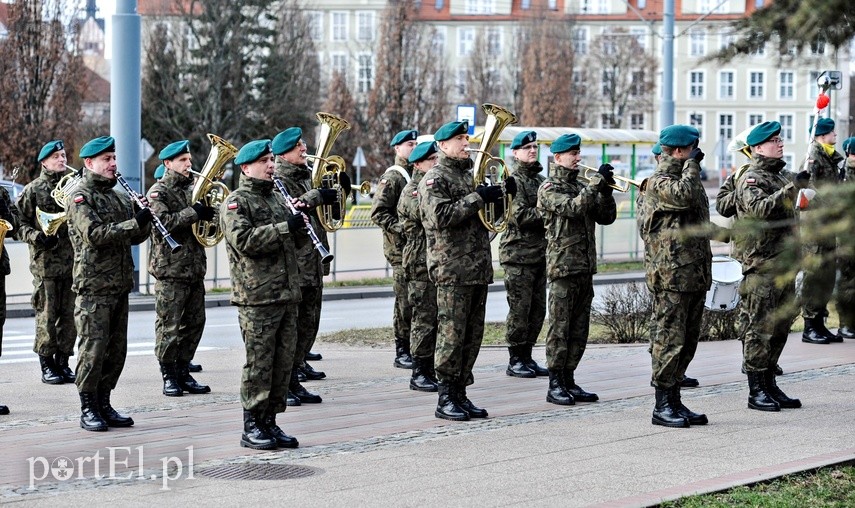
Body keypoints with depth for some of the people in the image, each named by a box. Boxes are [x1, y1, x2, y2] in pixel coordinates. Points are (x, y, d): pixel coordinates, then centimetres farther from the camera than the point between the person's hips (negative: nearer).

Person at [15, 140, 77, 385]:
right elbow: (21, 223, -1)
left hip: (72, 261, 4)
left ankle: (63, 362, 16)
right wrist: (37, 237, -16)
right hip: (45, 262, -4)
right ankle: (47, 366, 6)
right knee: (47, 315, -2)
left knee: (70, 314, 5)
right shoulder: (33, 190, 0)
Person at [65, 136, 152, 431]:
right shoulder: (80, 197, -6)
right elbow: (94, 235, -19)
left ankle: (104, 404, 16)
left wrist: (145, 222, -3)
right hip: (94, 285, -7)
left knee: (116, 349, 8)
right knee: (94, 348, -7)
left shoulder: (119, 196, 18)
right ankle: (87, 409, 0)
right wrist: (135, 223, -22)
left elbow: (135, 237, 18)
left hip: (120, 284, 7)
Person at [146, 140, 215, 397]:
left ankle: (183, 372, 16)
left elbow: (206, 219, 22)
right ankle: (168, 375, 4)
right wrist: (194, 213, -22)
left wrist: (209, 211, 0)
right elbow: (163, 222, -20)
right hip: (170, 269, -7)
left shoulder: (193, 189, 17)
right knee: (170, 327, -4)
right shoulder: (158, 192, -4)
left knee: (194, 323, 8)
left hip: (195, 267, 7)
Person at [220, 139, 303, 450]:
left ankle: (270, 421, 16)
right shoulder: (235, 203, -5)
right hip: (257, 297, -7)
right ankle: (251, 427, 2)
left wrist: (298, 217, 6)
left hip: (287, 293, 7)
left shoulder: (277, 197, 18)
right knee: (259, 363, -5)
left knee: (283, 362, 8)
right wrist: (284, 227, -20)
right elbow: (244, 240, -20)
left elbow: (292, 237, 28)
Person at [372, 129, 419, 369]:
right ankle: (402, 351, 0)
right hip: (401, 248, -7)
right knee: (406, 301, -6)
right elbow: (378, 212, -12)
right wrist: (401, 229, -20)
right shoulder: (392, 177, -6)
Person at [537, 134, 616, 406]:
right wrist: (598, 180, -18)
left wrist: (606, 191, -1)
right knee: (559, 329, -5)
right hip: (562, 267, -8)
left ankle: (569, 381, 14)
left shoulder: (580, 187, 18)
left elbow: (606, 217, 14)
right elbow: (574, 207, -23)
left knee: (578, 330, 9)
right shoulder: (549, 189, -5)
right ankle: (555, 385, -2)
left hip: (585, 268, 8)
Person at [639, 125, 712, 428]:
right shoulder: (660, 181, -8)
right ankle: (662, 406, -3)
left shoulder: (687, 177, 21)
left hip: (694, 275, 9)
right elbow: (683, 196, -32)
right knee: (670, 340, -8)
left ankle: (674, 402, 16)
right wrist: (692, 165, -14)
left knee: (687, 341, 11)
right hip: (671, 275, -9)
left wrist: (704, 273, 26)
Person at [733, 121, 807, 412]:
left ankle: (769, 385, 21)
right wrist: (792, 188, -31)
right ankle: (756, 391, -1)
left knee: (781, 324, 12)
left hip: (783, 263, 9)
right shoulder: (751, 180, -9)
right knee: (760, 327, -6)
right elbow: (760, 209, -28)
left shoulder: (782, 176, 18)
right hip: (760, 263, -9)